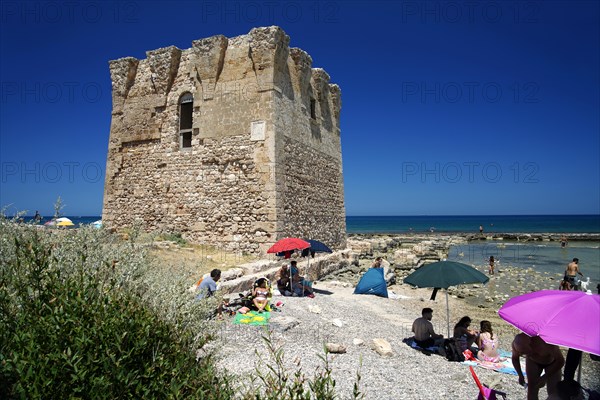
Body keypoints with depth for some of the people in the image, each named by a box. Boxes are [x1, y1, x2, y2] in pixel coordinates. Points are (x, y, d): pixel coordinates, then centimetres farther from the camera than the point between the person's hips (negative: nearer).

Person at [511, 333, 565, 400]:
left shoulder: (545, 342, -43)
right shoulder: (517, 343, -30)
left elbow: (561, 361, -27)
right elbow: (515, 358, -8)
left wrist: (544, 378, -30)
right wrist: (520, 375, -20)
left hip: (552, 363, -2)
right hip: (533, 361, 2)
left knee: (553, 392, -7)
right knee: (531, 389, -5)